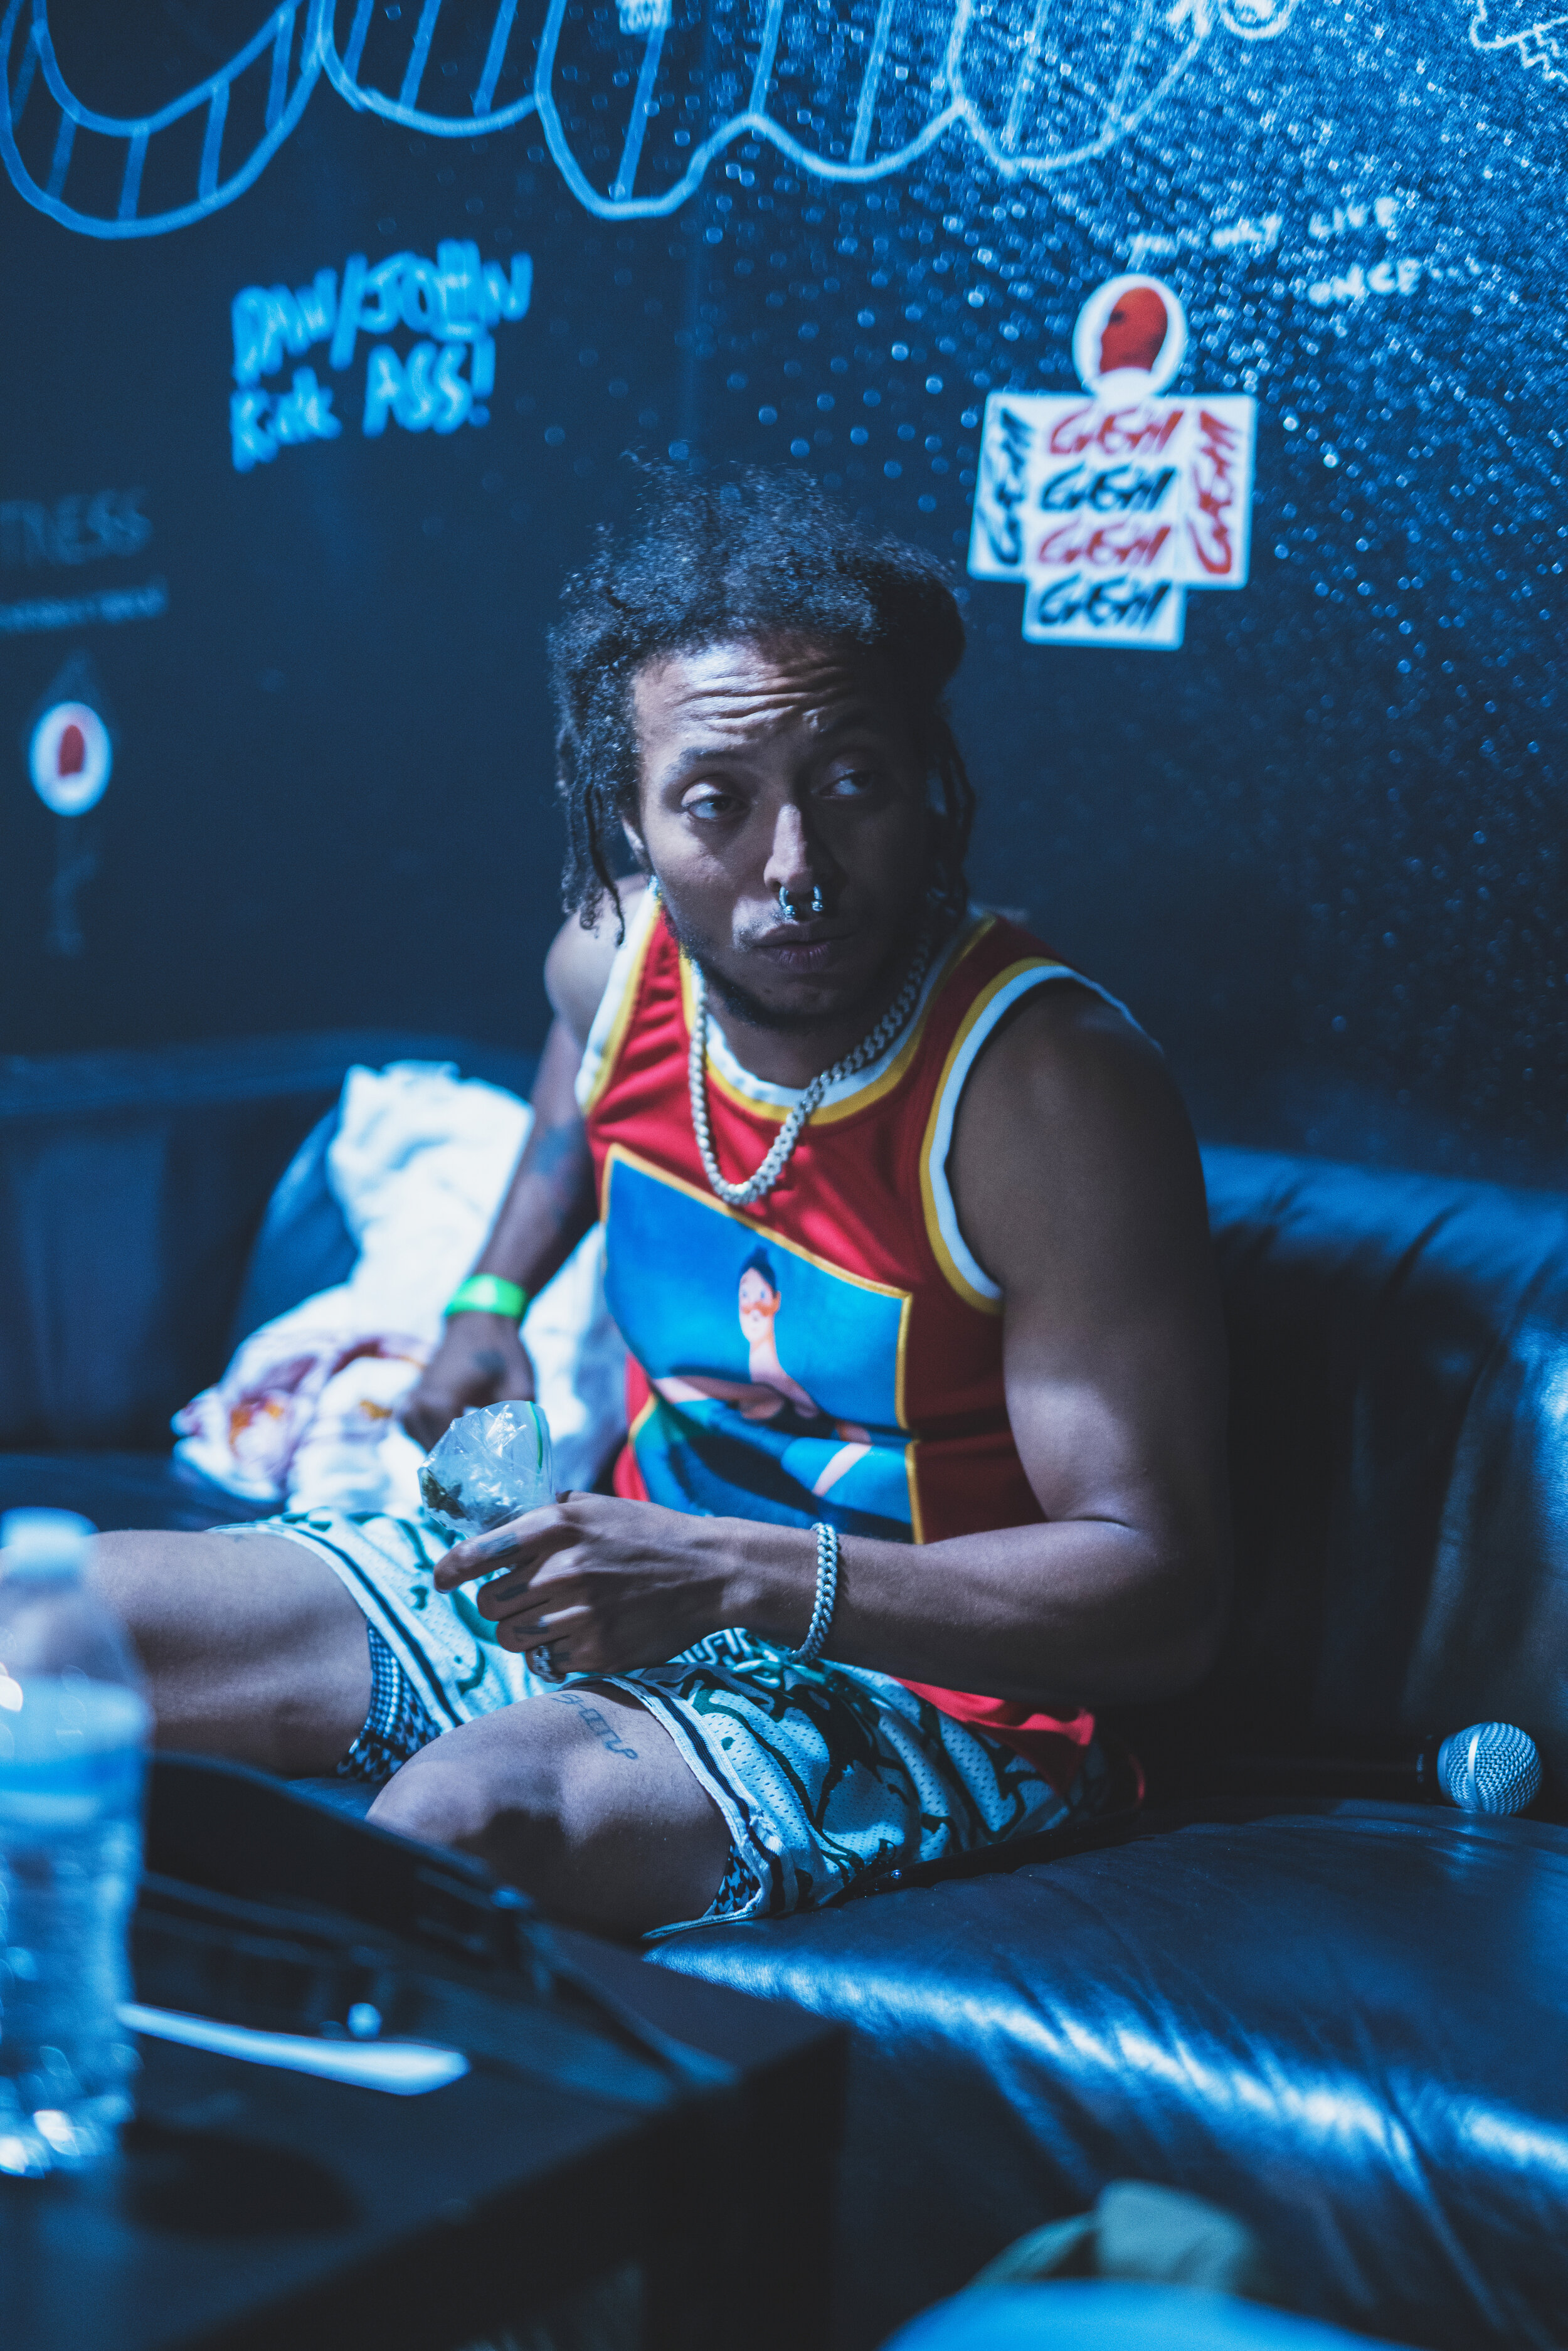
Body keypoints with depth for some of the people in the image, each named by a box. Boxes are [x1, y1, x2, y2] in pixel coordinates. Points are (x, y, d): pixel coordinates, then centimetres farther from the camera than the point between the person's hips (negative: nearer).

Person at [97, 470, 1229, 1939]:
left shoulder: (1043, 1088, -25)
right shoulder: (617, 958, -6)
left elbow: (1163, 1598, -26)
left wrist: (736, 1578, -33)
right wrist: (490, 1301, 17)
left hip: (918, 1690, -6)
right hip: (612, 1588, 7)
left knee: (469, 1814, -37)